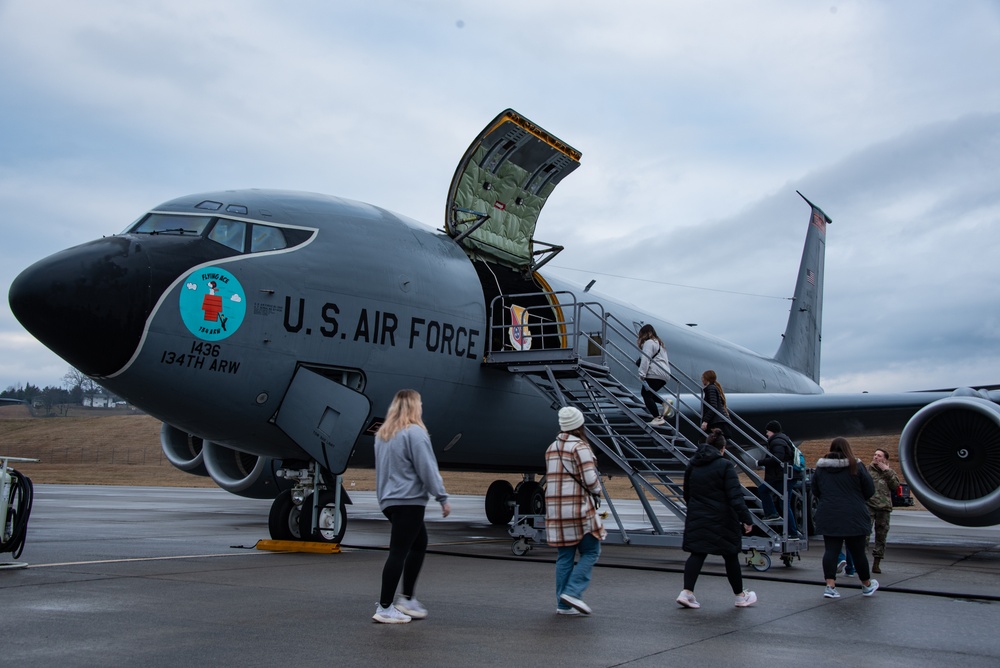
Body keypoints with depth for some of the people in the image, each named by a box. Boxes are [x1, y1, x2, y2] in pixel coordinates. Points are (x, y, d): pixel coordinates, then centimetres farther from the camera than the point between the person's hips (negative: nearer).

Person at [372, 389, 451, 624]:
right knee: (399, 552, -4)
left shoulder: (383, 433, 14)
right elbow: (427, 469, -13)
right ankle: (385, 608, 0)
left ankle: (407, 599, 18)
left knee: (419, 544, 18)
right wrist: (443, 498, -7)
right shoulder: (415, 432, -13)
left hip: (389, 499, 9)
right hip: (408, 501, -9)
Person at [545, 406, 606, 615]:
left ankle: (563, 604, 9)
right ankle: (572, 592, -9)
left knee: (564, 556, 9)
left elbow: (552, 478, 14)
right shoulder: (580, 447, -10)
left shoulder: (551, 448, 15)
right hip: (579, 509, -7)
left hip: (556, 510, 7)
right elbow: (590, 479, -16)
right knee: (590, 552, 3)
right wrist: (597, 490, 5)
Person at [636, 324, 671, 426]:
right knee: (648, 394, 17)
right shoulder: (658, 343, 26)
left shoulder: (648, 343, -6)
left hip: (655, 374, -10)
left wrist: (642, 375, -18)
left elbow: (645, 359, -16)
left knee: (646, 395, -5)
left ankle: (658, 418, -10)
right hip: (665, 374, 10)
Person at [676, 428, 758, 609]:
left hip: (696, 519, 5)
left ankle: (686, 592, -9)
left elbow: (686, 494, 17)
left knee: (697, 554, 6)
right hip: (721, 520, -4)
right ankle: (741, 596, 24)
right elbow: (735, 496, -17)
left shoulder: (692, 465, 7)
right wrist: (746, 519, -15)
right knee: (730, 556, 10)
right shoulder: (725, 466, -11)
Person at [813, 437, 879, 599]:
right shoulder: (856, 466, -6)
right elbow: (869, 490, -1)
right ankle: (867, 585, 27)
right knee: (857, 551, 9)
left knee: (831, 550, 4)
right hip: (854, 517, -2)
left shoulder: (820, 467, 4)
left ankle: (830, 586, -6)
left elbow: (815, 491, 11)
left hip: (828, 517, 2)